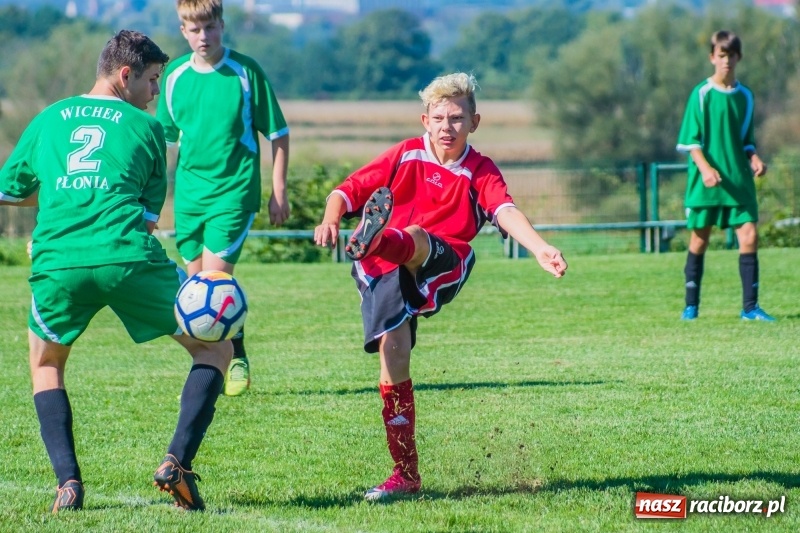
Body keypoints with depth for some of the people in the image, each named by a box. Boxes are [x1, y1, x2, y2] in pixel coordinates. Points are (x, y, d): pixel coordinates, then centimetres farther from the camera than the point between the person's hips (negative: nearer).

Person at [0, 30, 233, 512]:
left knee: (45, 364, 29)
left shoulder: (48, 120, 23)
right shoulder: (146, 127, 16)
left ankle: (68, 481, 10)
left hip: (57, 263, 2)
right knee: (215, 349, 16)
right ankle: (177, 461, -3)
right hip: (128, 258, -2)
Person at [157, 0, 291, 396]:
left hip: (234, 190, -5)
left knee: (216, 276, -14)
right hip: (189, 193, 5)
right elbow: (162, 137, 16)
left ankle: (237, 360, 3)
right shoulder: (175, 77, 4)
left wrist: (279, 192, -2)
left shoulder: (245, 72, -7)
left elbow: (278, 133, -1)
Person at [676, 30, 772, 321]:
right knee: (700, 238, 4)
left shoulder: (745, 96, 9)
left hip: (739, 180, 3)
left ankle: (750, 306, -4)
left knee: (749, 235, -7)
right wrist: (705, 167, -19)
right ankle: (691, 305, 14)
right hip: (705, 181, -3)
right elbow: (690, 139, -6)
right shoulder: (701, 94, -3)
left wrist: (754, 159, -3)